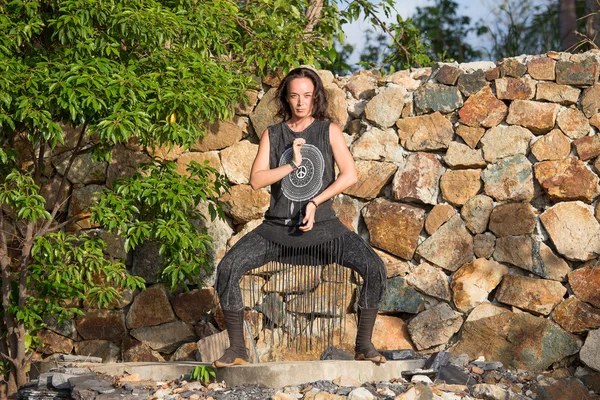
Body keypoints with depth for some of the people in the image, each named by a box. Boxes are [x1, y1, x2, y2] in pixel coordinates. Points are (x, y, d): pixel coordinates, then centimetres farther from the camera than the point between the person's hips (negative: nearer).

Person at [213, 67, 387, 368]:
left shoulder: (329, 131, 5)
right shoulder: (272, 135, 8)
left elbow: (350, 175, -5)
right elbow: (256, 180, -1)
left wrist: (315, 202, -12)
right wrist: (292, 164, -12)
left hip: (321, 226, -1)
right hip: (278, 227, 1)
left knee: (374, 268, -22)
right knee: (227, 268, -21)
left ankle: (364, 344, -7)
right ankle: (237, 349, -11)